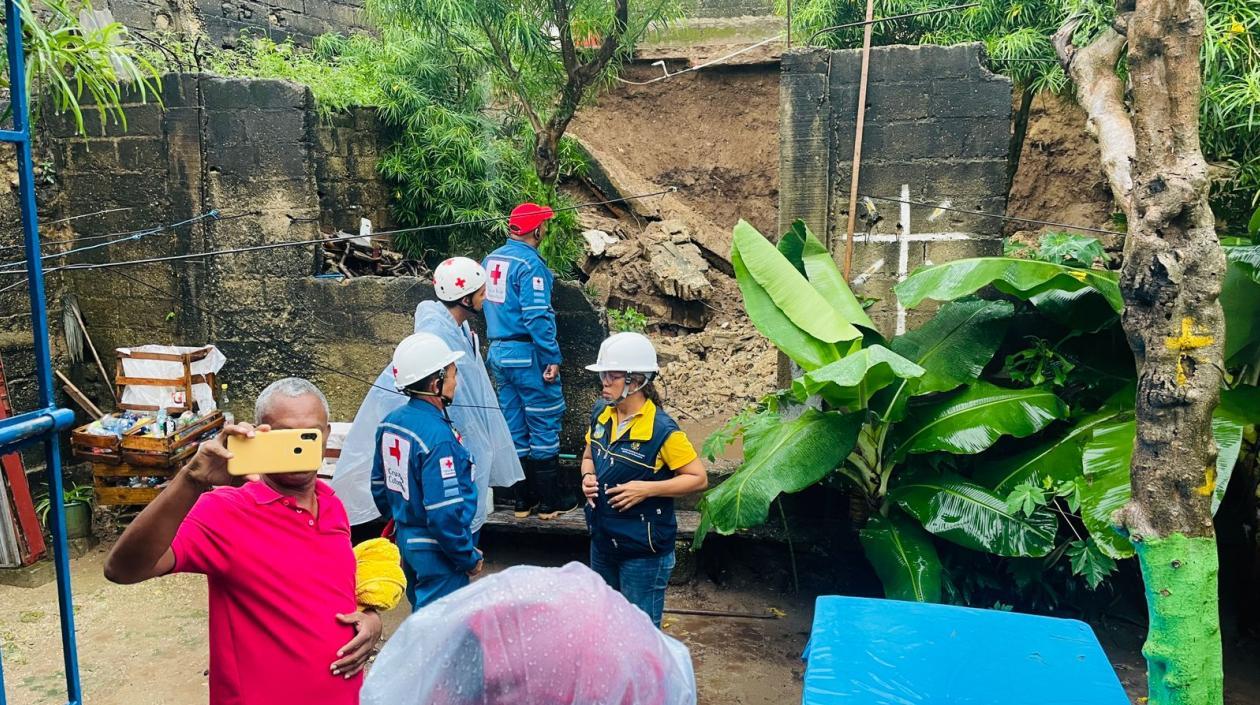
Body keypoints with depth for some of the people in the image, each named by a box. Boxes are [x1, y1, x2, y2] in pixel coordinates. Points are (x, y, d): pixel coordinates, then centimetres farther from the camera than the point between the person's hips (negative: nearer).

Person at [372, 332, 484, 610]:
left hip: (406, 538, 9)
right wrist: (470, 559, -13)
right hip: (437, 551, -9)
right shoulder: (439, 438, -26)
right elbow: (445, 512, -26)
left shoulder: (391, 422, 1)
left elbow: (379, 487, 12)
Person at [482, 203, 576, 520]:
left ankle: (524, 500, 21)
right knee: (544, 425, 2)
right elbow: (537, 316, -22)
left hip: (499, 352, 8)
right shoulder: (529, 264, -17)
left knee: (515, 428, 13)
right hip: (528, 354, -8)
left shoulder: (491, 259, 10)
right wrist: (552, 358, -19)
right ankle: (551, 502, 9)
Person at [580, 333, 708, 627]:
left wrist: (647, 488, -24)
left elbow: (699, 478, -16)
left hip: (643, 550, -7)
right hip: (602, 541, 7)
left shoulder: (662, 431, -21)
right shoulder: (600, 413, -1)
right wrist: (588, 477, -7)